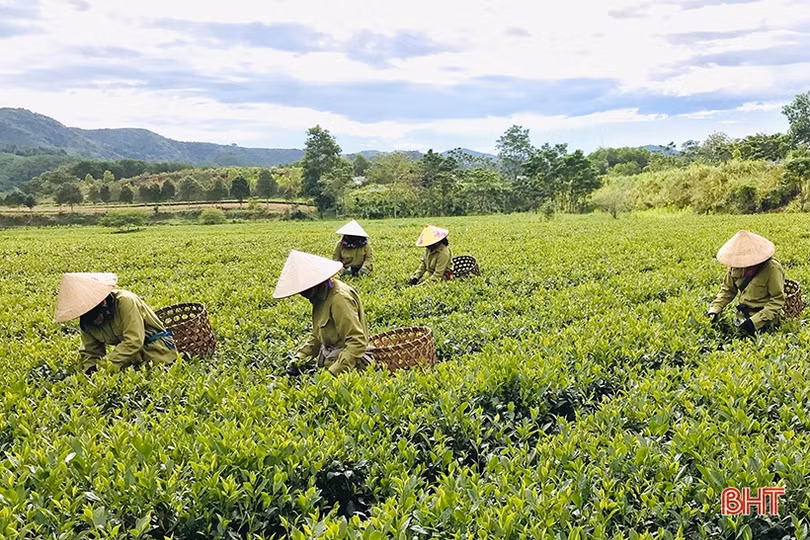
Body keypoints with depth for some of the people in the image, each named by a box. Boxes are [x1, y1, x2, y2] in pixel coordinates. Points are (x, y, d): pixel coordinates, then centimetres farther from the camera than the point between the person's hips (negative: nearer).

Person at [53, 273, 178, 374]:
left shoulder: (125, 301, -22)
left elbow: (133, 341, -27)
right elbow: (89, 352, 5)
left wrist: (106, 365, -30)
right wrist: (90, 369, -17)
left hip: (155, 350, -7)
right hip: (132, 356, 8)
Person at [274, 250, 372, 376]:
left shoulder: (339, 298, -22)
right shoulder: (321, 295, 7)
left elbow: (357, 342, -24)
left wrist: (335, 372, -28)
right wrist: (300, 357, 4)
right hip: (329, 364, 9)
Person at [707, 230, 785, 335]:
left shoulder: (772, 269, -16)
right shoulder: (736, 266, 0)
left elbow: (778, 300, -14)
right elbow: (728, 289, 13)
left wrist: (755, 321, -23)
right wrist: (714, 309, -2)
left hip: (763, 320, -5)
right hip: (742, 315, 5)